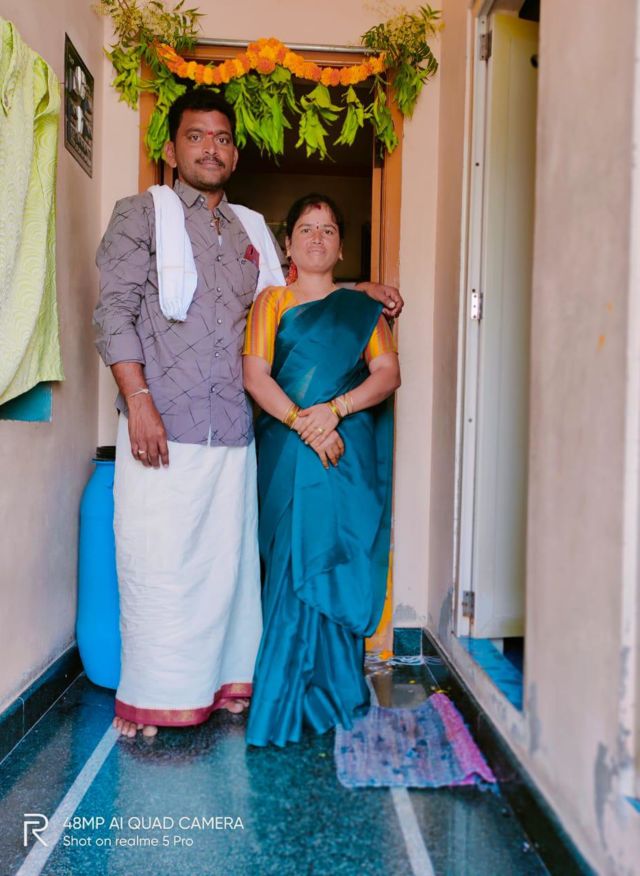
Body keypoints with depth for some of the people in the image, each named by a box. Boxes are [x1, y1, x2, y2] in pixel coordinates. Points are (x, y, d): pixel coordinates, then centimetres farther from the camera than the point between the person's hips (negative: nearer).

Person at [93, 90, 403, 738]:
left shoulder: (251, 229, 19)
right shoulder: (142, 214, 5)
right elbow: (114, 311, -4)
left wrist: (359, 291, 20)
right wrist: (138, 401, -14)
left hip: (232, 428, 5)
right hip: (162, 423, -4)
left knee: (227, 556, 8)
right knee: (158, 559, -2)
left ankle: (221, 681, 22)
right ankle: (151, 699, 12)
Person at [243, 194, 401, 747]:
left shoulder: (362, 308, 16)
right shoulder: (271, 301, 13)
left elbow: (388, 372, 3)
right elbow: (255, 375, 0)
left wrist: (334, 410, -13)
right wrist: (300, 421, -15)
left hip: (349, 449, 1)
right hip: (286, 450, -1)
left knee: (336, 562, -1)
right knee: (295, 563, -4)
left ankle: (330, 691, 13)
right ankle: (289, 700, 8)